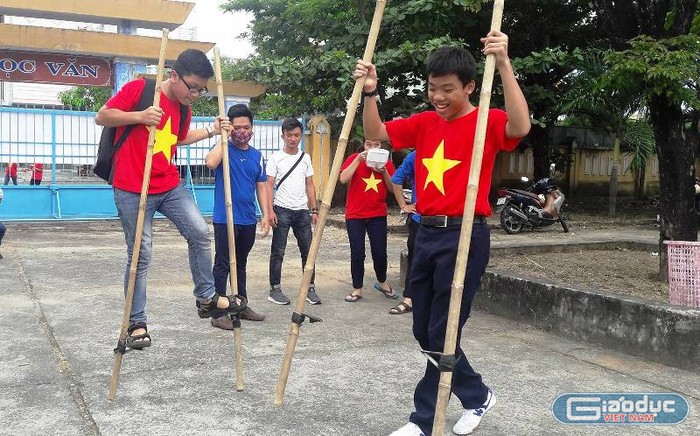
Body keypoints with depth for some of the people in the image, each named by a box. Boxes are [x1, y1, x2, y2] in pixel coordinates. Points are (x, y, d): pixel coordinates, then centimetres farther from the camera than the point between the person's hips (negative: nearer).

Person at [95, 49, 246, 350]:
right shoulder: (138, 88, -11)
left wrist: (212, 130, 14)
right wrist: (139, 116, -24)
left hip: (170, 186, 6)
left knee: (200, 233, -2)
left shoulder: (184, 108, 9)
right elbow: (101, 117, -10)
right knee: (140, 255, -1)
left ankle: (207, 298, 15)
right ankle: (136, 323, 13)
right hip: (132, 190, -6)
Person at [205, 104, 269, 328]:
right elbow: (210, 163, -27)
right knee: (222, 265, -2)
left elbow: (261, 186, 12)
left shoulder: (257, 155, 11)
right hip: (225, 219, -5)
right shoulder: (223, 148, -5)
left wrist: (265, 214, 4)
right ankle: (218, 313, 2)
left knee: (240, 264, 17)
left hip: (248, 220, 6)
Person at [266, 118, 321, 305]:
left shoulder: (305, 158, 11)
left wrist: (314, 210, 7)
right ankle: (275, 289, 10)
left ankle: (310, 288, 14)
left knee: (308, 251, 6)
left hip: (302, 211, 4)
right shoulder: (275, 158, -1)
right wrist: (270, 210, -13)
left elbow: (309, 185, 13)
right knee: (278, 252, 2)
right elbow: (269, 186, -4)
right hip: (282, 210, -4)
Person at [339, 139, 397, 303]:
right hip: (355, 215, -2)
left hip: (378, 215, 2)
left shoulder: (386, 163, 7)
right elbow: (343, 179, -16)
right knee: (357, 253, 0)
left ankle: (382, 282, 28)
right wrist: (358, 160, -19)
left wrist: (384, 172, -11)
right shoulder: (354, 158, -1)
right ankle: (357, 289, 14)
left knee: (380, 252, 2)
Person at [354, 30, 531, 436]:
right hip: (427, 233, 7)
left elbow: (521, 126, -28)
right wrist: (370, 92, -4)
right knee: (425, 332, 14)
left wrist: (504, 64, -32)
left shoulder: (488, 122, -6)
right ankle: (477, 396, 33)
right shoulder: (424, 123, 11)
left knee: (442, 333, -1)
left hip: (465, 236, -7)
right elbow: (376, 133, 11)